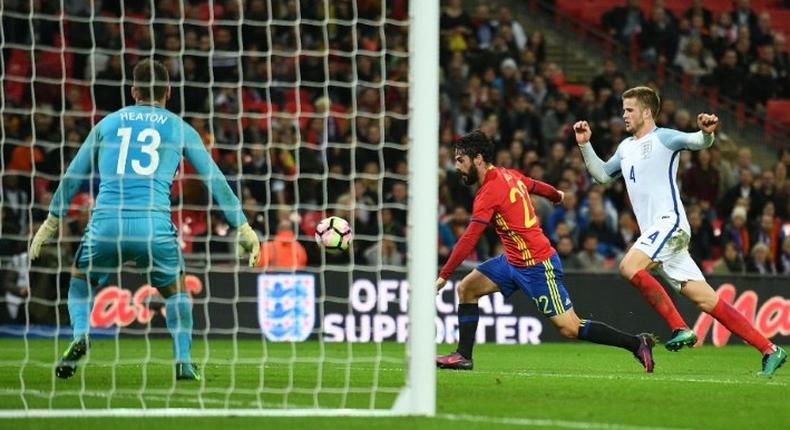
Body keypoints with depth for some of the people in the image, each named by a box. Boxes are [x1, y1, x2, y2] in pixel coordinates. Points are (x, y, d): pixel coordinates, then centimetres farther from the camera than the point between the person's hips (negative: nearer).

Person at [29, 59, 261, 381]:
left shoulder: (108, 123, 19)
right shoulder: (179, 128, 14)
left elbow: (72, 177, 23)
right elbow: (214, 180, 15)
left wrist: (52, 222, 32)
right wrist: (243, 228, 20)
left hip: (107, 222, 1)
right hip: (154, 225, -1)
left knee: (81, 280, 25)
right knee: (175, 290, 23)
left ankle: (80, 337, 0)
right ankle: (183, 361, 9)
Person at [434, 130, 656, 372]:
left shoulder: (489, 193, -21)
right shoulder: (509, 175, 4)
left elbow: (469, 240, -24)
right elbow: (535, 185, 24)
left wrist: (443, 276, -22)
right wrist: (557, 195, 47)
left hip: (537, 266, -10)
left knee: (570, 329, -7)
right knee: (466, 289, 7)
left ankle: (637, 344, 0)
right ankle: (464, 356, 9)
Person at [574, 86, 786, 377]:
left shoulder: (663, 138, -3)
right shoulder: (626, 147, 22)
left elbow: (698, 142, -17)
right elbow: (602, 175, 35)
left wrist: (707, 132, -40)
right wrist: (585, 145, 23)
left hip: (669, 220, -8)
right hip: (653, 230, 8)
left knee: (629, 267, -27)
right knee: (706, 300, 0)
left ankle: (679, 328, -20)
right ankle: (769, 350, 0)